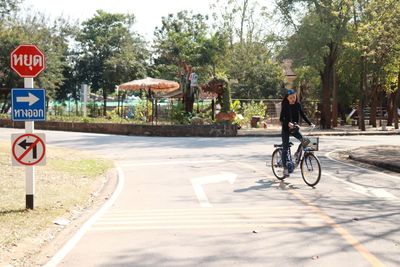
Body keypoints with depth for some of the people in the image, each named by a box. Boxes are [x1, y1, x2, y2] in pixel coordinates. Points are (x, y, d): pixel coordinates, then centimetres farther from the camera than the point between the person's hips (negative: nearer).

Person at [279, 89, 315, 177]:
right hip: (286, 129, -3)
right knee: (285, 148, -3)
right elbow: (281, 118, -19)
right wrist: (288, 123, -37)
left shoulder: (297, 105, 1)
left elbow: (303, 115, 3)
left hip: (295, 128, 4)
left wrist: (310, 123, -9)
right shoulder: (285, 106, -11)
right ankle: (285, 168, 4)